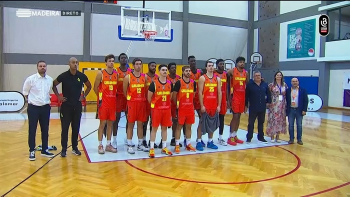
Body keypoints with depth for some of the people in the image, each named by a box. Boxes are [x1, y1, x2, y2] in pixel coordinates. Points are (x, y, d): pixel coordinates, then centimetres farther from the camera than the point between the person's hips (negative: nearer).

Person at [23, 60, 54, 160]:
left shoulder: (50, 79, 3)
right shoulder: (31, 79, -7)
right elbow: (25, 92, 4)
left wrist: (47, 100, 11)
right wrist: (30, 100, 6)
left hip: (45, 108, 4)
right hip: (33, 108, -4)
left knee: (45, 130, 10)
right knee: (32, 130, 3)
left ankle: (44, 150, 22)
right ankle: (32, 151, 14)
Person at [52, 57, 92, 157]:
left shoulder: (82, 76, -1)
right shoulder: (63, 76, -7)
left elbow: (89, 86, 15)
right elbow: (53, 85, 7)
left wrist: (84, 96, 6)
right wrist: (58, 96, 0)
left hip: (77, 106, 2)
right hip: (66, 105, -2)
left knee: (76, 128, 9)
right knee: (65, 128, 2)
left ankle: (75, 147, 22)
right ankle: (64, 149, 13)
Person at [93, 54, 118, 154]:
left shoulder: (116, 74, 8)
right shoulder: (101, 73, -5)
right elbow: (95, 88, -1)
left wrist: (115, 97, 8)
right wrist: (100, 97, 2)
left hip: (113, 102, 5)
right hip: (103, 102, -4)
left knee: (110, 123, 8)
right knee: (102, 123, -1)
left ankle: (108, 145, 17)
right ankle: (100, 145, 8)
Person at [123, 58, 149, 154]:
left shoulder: (145, 77, 5)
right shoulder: (128, 77, -5)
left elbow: (146, 90, 12)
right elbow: (124, 91, 2)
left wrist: (143, 98, 7)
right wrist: (129, 99, 7)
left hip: (142, 103, 4)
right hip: (132, 103, -3)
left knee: (140, 124, 9)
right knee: (131, 124, 2)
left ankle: (140, 145, 20)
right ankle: (129, 146, 10)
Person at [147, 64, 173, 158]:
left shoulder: (170, 84, 5)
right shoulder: (154, 83, -9)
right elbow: (149, 97, -3)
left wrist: (167, 104, 15)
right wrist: (153, 105, 6)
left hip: (167, 109, 4)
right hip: (156, 109, -4)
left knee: (165, 128, 11)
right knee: (154, 128, 1)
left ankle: (164, 147, 22)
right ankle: (152, 148, 9)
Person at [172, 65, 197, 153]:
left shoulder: (193, 83, 5)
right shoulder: (179, 82, -9)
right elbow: (174, 95, -3)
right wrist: (177, 104, 4)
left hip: (190, 108, 5)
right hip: (181, 108, -4)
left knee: (189, 126, 12)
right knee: (179, 126, 1)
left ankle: (188, 144, 23)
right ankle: (177, 145, 10)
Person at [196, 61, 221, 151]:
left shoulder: (217, 79, 9)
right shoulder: (202, 78, -3)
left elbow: (219, 93, 7)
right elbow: (200, 93, -8)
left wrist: (219, 105, 1)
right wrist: (202, 105, -13)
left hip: (214, 106, 4)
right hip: (205, 106, -4)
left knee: (212, 124, 10)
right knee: (202, 124, 0)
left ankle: (210, 142, 21)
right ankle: (199, 142, 9)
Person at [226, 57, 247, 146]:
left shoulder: (246, 73, 9)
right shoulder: (232, 71, -7)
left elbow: (247, 84, 16)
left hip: (242, 96, 6)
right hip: (235, 96, -6)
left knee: (239, 116, 10)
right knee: (235, 116, -8)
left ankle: (235, 136, 19)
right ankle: (230, 137, 0)